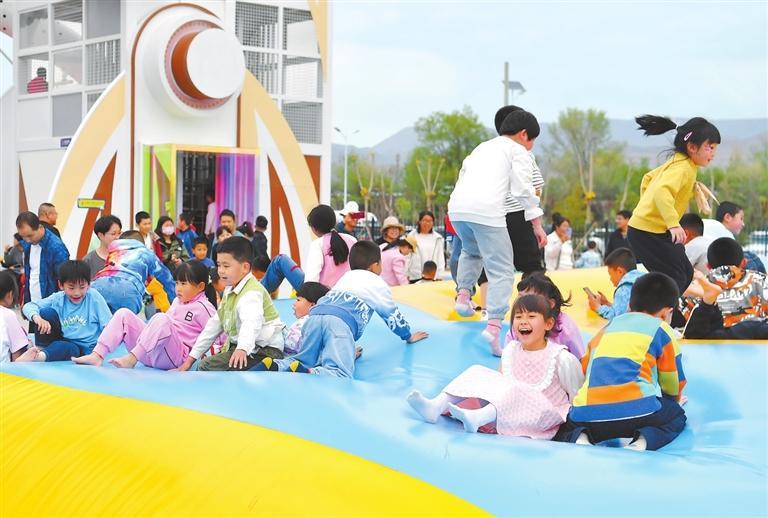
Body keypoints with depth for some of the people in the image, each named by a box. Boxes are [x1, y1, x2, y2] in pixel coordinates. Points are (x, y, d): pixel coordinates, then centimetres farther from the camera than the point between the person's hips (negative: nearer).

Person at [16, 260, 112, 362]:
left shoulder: (95, 298, -6)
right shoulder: (58, 299, 0)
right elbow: (28, 306, -6)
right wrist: (37, 317, -31)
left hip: (83, 349, -4)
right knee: (46, 312, -15)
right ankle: (40, 349, -16)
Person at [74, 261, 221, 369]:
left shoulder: (203, 307, -4)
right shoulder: (177, 301, 21)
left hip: (176, 357, -8)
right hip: (150, 353, 8)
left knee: (160, 319, -35)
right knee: (123, 314, -2)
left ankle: (131, 358, -36)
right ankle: (97, 355, -16)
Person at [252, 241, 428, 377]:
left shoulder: (345, 277, 40)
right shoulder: (378, 284, 26)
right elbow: (392, 314, 34)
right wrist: (409, 336, 51)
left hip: (316, 314, 6)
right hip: (341, 323, -6)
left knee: (304, 359, 17)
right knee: (341, 374, -19)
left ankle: (273, 366, -12)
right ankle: (306, 375, -47)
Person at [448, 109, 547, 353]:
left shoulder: (482, 147, 32)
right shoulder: (518, 151, 12)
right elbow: (523, 189, 2)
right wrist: (537, 224, 5)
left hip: (457, 207, 7)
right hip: (487, 211, -6)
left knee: (471, 251, 35)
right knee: (501, 269, -3)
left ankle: (463, 294, 17)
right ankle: (494, 325, -18)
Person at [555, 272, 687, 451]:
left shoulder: (607, 328, 27)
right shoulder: (661, 330, 14)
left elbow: (583, 370, 30)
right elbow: (673, 386, 21)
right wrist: (674, 400, 45)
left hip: (586, 414, 3)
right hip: (636, 409, -3)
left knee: (566, 428, 33)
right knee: (677, 416, 26)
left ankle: (579, 438, -3)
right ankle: (644, 439, -5)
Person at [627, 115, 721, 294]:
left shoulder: (678, 162, 12)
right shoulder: (682, 168, -19)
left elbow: (648, 178, 25)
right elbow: (662, 191, -36)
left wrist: (647, 205, 26)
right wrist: (674, 224, -43)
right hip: (649, 232, -10)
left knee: (686, 273, 13)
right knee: (675, 279, -10)